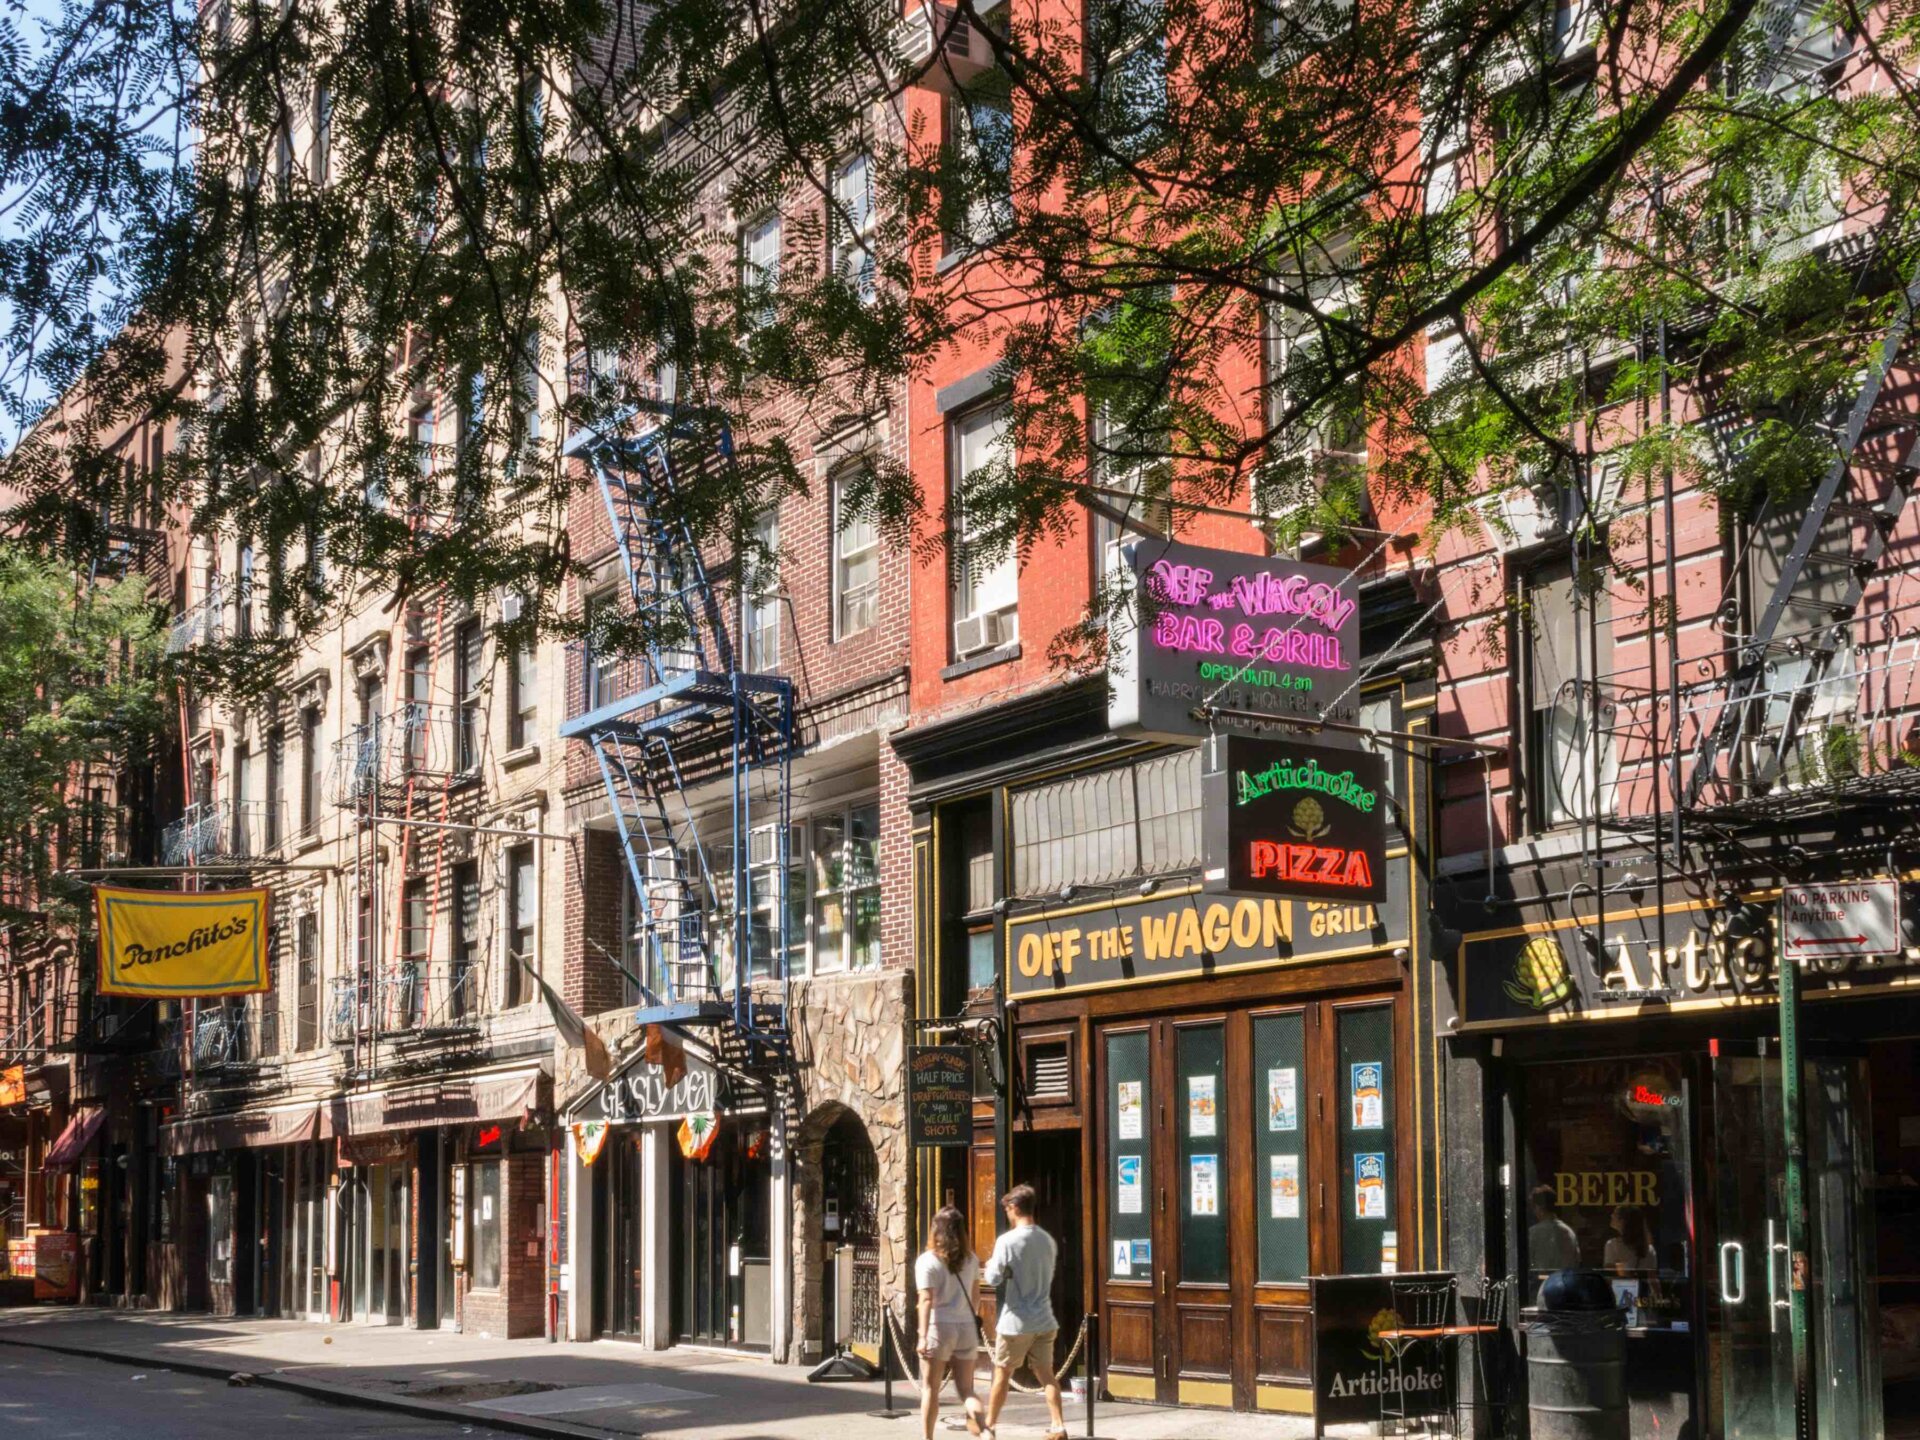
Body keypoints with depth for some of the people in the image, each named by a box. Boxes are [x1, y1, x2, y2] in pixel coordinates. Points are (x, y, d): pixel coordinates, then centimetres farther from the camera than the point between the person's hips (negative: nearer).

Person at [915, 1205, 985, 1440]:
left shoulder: (927, 1261, -8)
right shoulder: (970, 1260, 7)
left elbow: (926, 1300, -16)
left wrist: (923, 1336, -19)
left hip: (939, 1327, -4)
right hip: (966, 1327, 4)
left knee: (930, 1388, 8)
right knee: (965, 1387, 8)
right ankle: (976, 1410, -23)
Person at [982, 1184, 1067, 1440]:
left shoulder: (1007, 1241, -15)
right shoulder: (1048, 1241, 4)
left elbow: (994, 1278, -13)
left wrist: (990, 1263, 6)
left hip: (1016, 1322, -4)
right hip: (1044, 1320, 5)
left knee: (1002, 1374, 9)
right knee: (1046, 1374, 7)